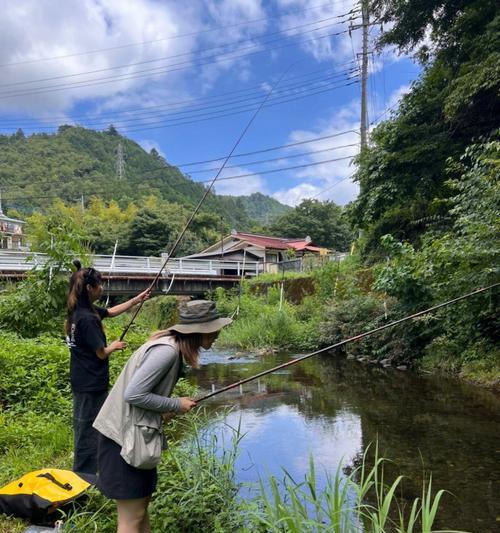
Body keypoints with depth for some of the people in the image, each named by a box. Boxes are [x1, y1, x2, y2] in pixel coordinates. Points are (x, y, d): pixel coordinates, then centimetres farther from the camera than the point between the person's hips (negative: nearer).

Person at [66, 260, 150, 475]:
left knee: (84, 425, 22)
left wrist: (137, 299, 17)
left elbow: (112, 311, 18)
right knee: (89, 429, 3)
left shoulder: (80, 311, 4)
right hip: (92, 384, -10)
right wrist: (115, 346, 0)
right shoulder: (87, 318, -25)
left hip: (82, 382, 10)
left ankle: (82, 472, 37)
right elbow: (101, 353, -20)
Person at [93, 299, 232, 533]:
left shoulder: (172, 345, 6)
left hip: (135, 431, 10)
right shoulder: (167, 351, -24)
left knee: (142, 501, 21)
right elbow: (133, 394, -25)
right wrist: (176, 405, -15)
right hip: (125, 434, -10)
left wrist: (166, 409, 0)